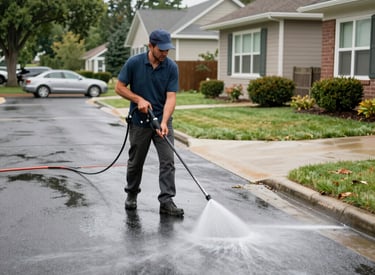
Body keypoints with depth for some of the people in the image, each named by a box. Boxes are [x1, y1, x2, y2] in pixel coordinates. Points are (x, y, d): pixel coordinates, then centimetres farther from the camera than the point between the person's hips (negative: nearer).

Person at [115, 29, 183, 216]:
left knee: (168, 161, -7)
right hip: (139, 121, -1)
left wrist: (164, 122, -26)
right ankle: (131, 194, 32)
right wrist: (139, 99, -17)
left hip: (162, 121, 1)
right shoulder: (134, 63, -11)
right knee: (136, 162, 11)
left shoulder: (171, 67, -9)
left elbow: (171, 97, -13)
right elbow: (120, 87, -3)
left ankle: (166, 201, -4)